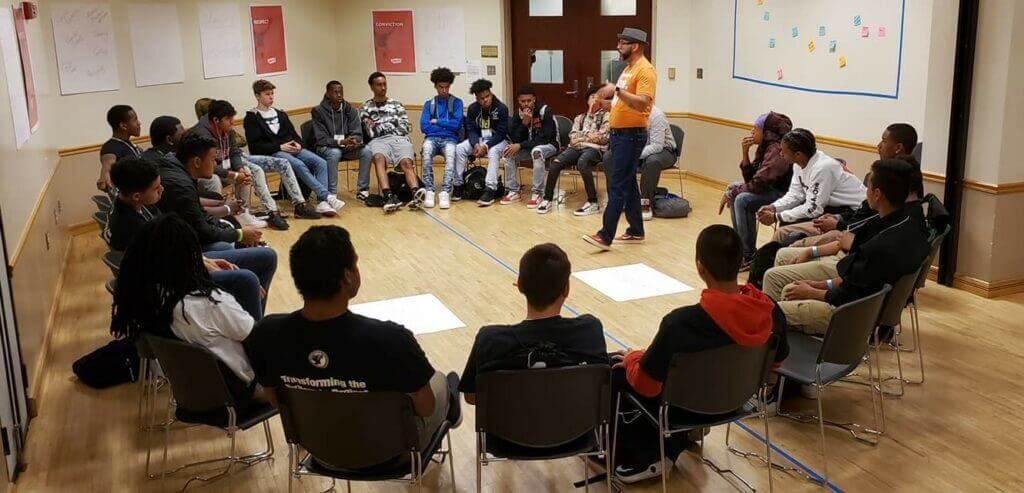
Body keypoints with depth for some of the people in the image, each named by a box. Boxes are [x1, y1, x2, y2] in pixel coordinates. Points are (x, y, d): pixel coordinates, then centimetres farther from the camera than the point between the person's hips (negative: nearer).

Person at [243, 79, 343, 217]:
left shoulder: (280, 114, 23)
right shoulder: (252, 118, 4)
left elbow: (294, 134, 23)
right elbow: (255, 146, -6)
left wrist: (298, 144, -1)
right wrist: (280, 147, -14)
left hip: (292, 149, 6)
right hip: (271, 153, -6)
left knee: (321, 163, -21)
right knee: (299, 165, -34)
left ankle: (322, 202, -33)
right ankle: (327, 197, -38)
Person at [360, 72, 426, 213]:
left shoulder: (396, 105, 25)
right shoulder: (365, 108, 21)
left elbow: (404, 127, 12)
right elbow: (370, 132, 9)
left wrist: (378, 125, 7)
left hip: (399, 138, 1)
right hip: (379, 140, -1)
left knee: (406, 162, -32)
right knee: (379, 158, -38)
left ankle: (416, 194, -58)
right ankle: (389, 196, -57)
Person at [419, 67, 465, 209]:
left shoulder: (457, 102, 10)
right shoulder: (428, 104, 15)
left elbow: (457, 124, -5)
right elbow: (424, 127, 1)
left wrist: (436, 121, 0)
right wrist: (447, 125, -1)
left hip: (449, 139, -1)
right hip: (432, 138, 1)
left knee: (450, 154, -37)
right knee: (426, 151, -35)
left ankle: (445, 192, -44)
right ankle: (429, 191, -36)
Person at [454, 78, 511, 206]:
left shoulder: (501, 108, -14)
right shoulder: (472, 108, -2)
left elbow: (501, 133, -16)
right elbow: (471, 130, -3)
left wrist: (486, 146, -28)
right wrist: (476, 144, -24)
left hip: (498, 140, -4)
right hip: (478, 139, 4)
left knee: (493, 152, -38)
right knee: (459, 148, -20)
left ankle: (490, 190, -41)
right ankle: (458, 185, -14)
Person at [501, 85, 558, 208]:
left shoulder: (545, 111, -21)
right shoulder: (518, 113, -4)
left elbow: (544, 138, -25)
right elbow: (515, 139, -9)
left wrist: (521, 146, -29)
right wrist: (524, 123, -26)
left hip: (549, 145, -6)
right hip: (529, 145, 6)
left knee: (536, 151, -38)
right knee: (509, 151, -18)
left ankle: (537, 193, -30)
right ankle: (513, 191, -10)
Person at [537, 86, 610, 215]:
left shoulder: (606, 116, 12)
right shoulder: (580, 117, 26)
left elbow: (603, 138, -1)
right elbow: (573, 137, 13)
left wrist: (581, 136, 0)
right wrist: (589, 135, -3)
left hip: (595, 149, -4)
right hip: (576, 148, 4)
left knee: (582, 162, -39)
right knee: (556, 162, -25)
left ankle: (593, 203, -35)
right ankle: (548, 199, -17)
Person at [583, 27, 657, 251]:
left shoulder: (645, 70, -14)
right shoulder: (629, 68, 17)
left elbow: (642, 104, -26)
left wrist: (617, 90, -32)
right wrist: (605, 103, 10)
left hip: (631, 135, -10)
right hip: (619, 133, 10)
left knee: (617, 186, -10)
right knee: (627, 184, 14)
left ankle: (605, 236, -11)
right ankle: (636, 231, 22)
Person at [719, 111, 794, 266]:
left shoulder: (777, 151, -22)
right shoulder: (765, 147, 6)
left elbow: (757, 184, -26)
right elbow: (750, 178, 5)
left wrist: (732, 193, -13)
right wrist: (745, 152, -6)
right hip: (772, 190, 11)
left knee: (743, 200, -26)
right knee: (732, 188, 10)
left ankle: (749, 256, -15)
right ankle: (740, 245, 15)